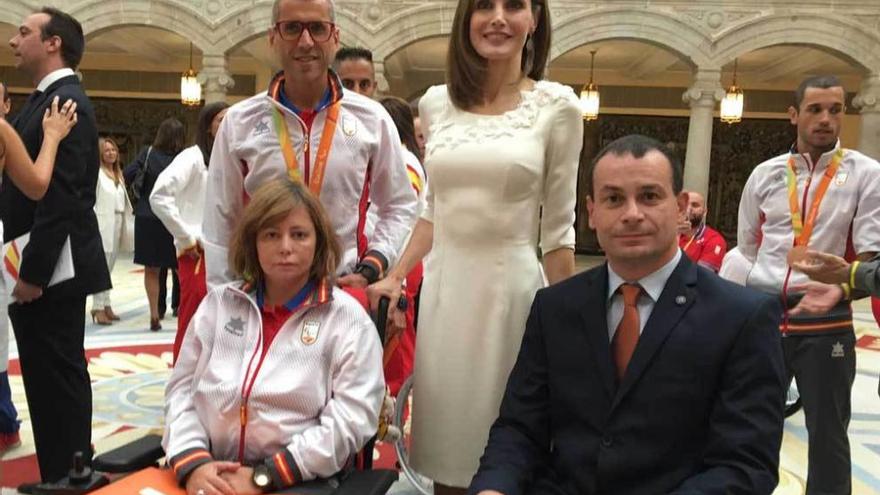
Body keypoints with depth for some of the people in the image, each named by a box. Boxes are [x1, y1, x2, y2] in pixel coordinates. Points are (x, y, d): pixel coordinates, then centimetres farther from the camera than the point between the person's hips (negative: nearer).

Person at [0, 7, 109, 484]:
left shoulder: (68, 104, -15)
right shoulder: (42, 100, 16)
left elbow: (60, 196, -22)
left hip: (50, 272, -10)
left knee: (59, 380, -1)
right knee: (46, 379, 15)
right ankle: (59, 475, 27)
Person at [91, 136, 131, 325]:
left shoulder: (118, 174, 16)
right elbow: (91, 200, -11)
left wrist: (124, 224, 12)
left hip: (117, 223, 7)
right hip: (103, 223, -7)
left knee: (109, 267, 11)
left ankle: (106, 305, 17)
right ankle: (98, 308, -7)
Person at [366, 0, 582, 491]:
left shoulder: (556, 106, -3)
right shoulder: (436, 103, 6)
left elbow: (558, 227, -1)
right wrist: (395, 277, 8)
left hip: (510, 286, -3)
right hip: (442, 285, 4)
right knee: (444, 437, 13)